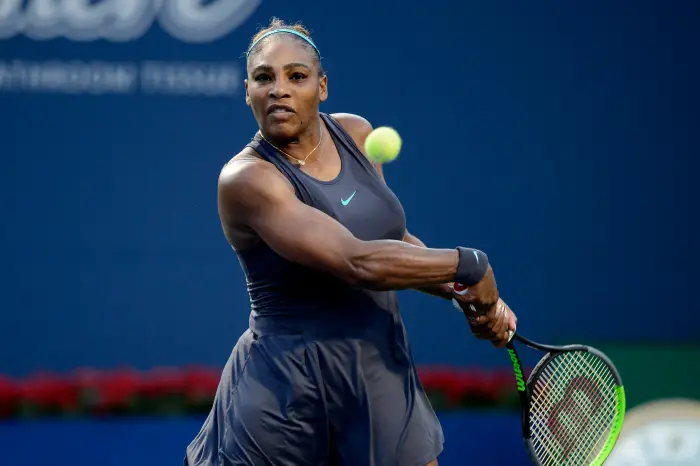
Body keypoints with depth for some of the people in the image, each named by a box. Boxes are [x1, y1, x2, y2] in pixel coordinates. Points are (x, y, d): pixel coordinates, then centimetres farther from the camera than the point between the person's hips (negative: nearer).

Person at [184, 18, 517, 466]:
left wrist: (472, 296, 1)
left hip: (384, 377, 6)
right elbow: (359, 263, -28)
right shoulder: (246, 180, -19)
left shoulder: (356, 133, 3)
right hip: (286, 392, -6)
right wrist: (471, 264, -19)